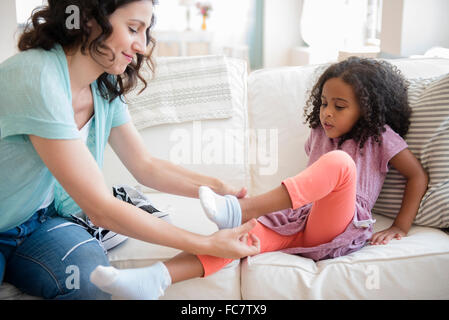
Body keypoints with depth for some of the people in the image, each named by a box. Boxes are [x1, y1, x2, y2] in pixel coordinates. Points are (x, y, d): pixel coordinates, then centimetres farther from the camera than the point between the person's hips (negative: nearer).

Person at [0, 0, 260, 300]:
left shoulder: (105, 87, -3)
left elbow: (146, 166, 4)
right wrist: (207, 245, -25)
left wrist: (221, 189, -10)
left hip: (38, 218, 5)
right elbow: (101, 208, -28)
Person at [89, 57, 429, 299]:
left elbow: (419, 175, 7)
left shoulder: (379, 137, 7)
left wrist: (400, 227, 0)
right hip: (296, 220, 5)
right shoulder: (320, 132, 22)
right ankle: (154, 278, -46)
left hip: (339, 229, -5)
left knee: (338, 162, -34)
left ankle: (240, 209, -44)